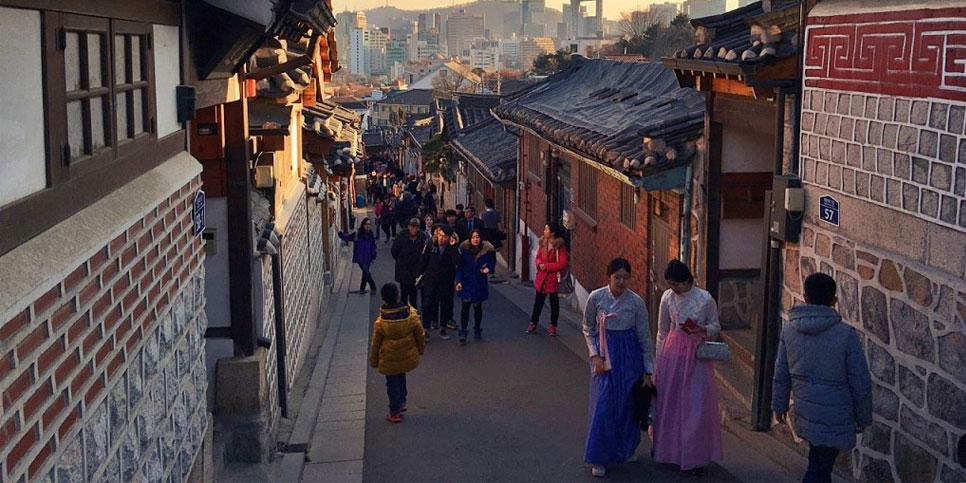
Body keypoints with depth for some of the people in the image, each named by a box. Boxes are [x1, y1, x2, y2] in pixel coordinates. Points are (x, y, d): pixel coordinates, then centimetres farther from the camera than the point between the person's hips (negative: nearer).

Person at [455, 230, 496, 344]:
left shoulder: (487, 250, -9)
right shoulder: (464, 249, -9)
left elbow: (492, 263, 5)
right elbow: (460, 267, -4)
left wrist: (488, 269, -17)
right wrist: (459, 281, -11)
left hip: (480, 283, 1)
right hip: (466, 282, -1)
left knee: (477, 306, 13)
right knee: (465, 306, -10)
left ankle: (477, 330, 29)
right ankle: (463, 332, -5)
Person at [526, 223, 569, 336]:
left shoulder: (560, 246, -15)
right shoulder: (542, 243, 3)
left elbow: (562, 264, -18)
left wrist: (547, 266, -19)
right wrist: (539, 264, -11)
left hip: (553, 278, -5)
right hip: (541, 277, 5)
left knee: (554, 303, 9)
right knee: (538, 301, 14)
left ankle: (553, 326, 20)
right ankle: (533, 323, 25)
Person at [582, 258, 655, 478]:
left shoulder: (636, 302, -9)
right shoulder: (596, 298, -9)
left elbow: (645, 338, -3)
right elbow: (588, 329, 3)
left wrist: (648, 372, -1)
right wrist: (595, 355, -8)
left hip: (630, 355, 1)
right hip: (604, 354, -1)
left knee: (628, 402, 8)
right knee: (603, 403, -4)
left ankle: (626, 449, 32)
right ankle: (600, 458, 6)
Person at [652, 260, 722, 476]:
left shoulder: (705, 299, -10)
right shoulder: (667, 298, -3)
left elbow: (716, 326, 3)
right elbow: (662, 332, 6)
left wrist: (704, 330, -20)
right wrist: (659, 364, 9)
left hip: (697, 354, -2)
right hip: (672, 352, 3)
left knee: (696, 405, -1)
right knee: (668, 402, 9)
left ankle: (694, 457, 9)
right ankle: (669, 449, 26)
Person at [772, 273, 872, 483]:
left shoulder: (789, 330, -3)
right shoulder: (846, 334, -15)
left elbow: (781, 374, 5)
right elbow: (860, 382, -10)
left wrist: (779, 403, 19)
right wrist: (863, 418, 3)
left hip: (805, 413, 4)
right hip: (834, 418, -4)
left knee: (820, 466, 23)